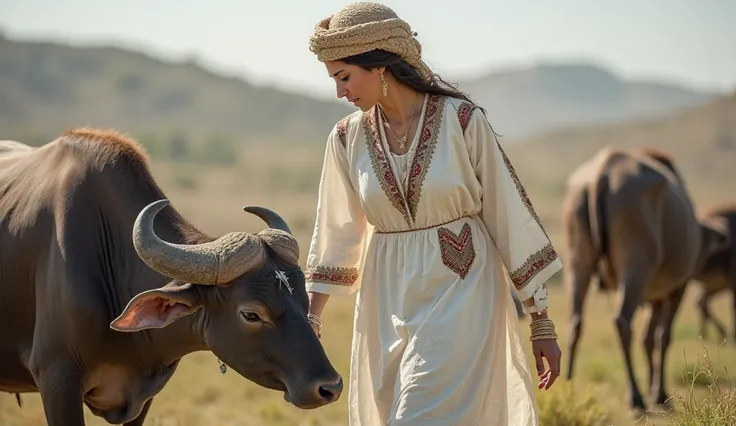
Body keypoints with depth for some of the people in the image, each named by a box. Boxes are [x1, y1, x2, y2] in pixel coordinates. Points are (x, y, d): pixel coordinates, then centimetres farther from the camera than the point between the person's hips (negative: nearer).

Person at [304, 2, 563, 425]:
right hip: (388, 308, 5)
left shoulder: (462, 120, -10)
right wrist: (308, 322, 9)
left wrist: (542, 324, -4)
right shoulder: (348, 137, 2)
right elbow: (336, 236, 11)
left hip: (461, 298, -5)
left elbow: (510, 217, -5)